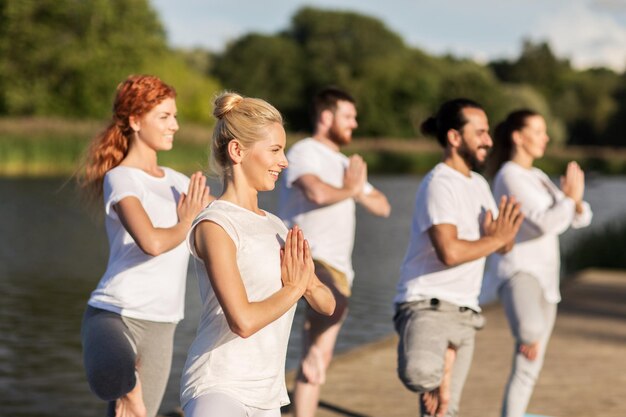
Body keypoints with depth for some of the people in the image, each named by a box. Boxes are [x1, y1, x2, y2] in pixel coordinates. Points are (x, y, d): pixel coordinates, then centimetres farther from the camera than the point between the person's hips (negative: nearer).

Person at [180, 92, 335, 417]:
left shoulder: (274, 226, 14)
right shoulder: (216, 225, -11)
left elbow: (327, 305, 16)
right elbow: (243, 320, -21)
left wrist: (308, 284, -6)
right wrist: (294, 287, -4)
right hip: (217, 389, -8)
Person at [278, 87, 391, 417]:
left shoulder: (345, 164, 25)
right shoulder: (304, 153, -5)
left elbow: (383, 207, 22)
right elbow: (318, 193, -25)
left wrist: (359, 192, 0)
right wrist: (349, 190, -5)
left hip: (337, 268, 9)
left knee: (321, 358, 8)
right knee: (335, 302, -38)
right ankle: (312, 349, -13)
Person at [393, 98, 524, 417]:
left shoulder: (479, 185, 17)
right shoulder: (439, 184, -13)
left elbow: (504, 245, 18)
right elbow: (450, 252, -26)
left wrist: (504, 233, -6)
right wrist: (496, 238, -12)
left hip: (464, 313, 9)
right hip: (427, 306, -9)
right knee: (420, 374, -38)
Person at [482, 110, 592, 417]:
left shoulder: (537, 177, 19)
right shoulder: (509, 177, -11)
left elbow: (580, 218, 13)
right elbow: (544, 225, -20)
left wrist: (575, 199, -8)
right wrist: (570, 197, -7)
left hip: (542, 278, 9)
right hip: (517, 271, -9)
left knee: (527, 370, 9)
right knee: (531, 329, -44)